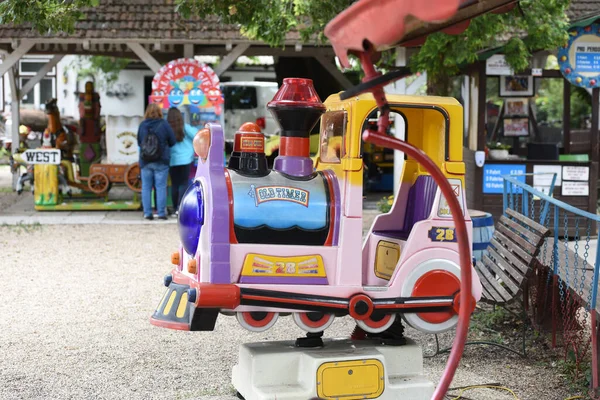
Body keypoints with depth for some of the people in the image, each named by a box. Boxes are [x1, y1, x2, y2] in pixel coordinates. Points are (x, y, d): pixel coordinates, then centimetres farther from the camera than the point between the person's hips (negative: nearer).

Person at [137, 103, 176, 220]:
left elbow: (139, 142, 8)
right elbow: (172, 141, -1)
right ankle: (161, 213, 0)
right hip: (161, 162, -2)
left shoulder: (142, 125, -1)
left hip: (145, 161, 2)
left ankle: (147, 213, 7)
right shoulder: (164, 124, -8)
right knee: (161, 187, 2)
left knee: (146, 187, 8)